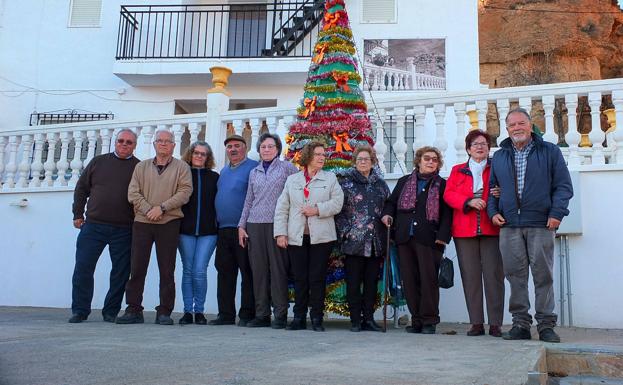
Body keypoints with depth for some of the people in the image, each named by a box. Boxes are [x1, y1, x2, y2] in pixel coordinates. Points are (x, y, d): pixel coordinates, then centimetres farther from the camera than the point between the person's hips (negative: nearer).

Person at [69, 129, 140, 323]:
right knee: (83, 268, 0)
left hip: (124, 230, -1)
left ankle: (111, 311, 15)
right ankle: (80, 310, 11)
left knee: (121, 272, 2)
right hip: (93, 225, 1)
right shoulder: (98, 162, 11)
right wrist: (78, 214, 9)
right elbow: (81, 188, 14)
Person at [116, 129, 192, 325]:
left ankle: (164, 312, 7)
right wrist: (147, 210, -11)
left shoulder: (181, 167, 7)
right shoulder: (141, 167, 15)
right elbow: (133, 193, 5)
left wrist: (162, 208, -14)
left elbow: (184, 192, -5)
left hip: (169, 223, -2)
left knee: (167, 270, 0)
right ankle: (133, 310, 9)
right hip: (142, 222, 2)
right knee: (137, 268, 1)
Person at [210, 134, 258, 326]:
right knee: (224, 272, 9)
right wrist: (217, 222, 18)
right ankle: (226, 313, 16)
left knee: (247, 273, -2)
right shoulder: (224, 171, 20)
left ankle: (247, 314, 4)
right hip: (224, 230, 8)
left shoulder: (253, 167, -4)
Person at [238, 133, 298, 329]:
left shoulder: (287, 168, 6)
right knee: (258, 269, 2)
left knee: (278, 268, -5)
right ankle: (261, 314, 9)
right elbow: (248, 201, 19)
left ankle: (280, 314, 2)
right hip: (255, 224, 4)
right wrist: (241, 225, 12)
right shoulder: (254, 173, 18)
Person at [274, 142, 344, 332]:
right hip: (296, 237, 2)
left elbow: (337, 203, -1)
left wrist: (318, 209, -14)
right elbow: (281, 208, 8)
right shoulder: (292, 180, 12)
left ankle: (317, 318, 9)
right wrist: (281, 233, -1)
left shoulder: (330, 178, 9)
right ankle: (299, 318, 13)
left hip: (321, 237, -1)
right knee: (299, 278, 5)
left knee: (317, 278, 0)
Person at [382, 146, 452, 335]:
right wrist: (387, 214, 2)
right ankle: (416, 319, 12)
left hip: (428, 239, -3)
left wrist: (442, 236, -10)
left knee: (429, 279, -4)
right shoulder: (404, 182, 18)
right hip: (405, 238, 4)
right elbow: (391, 202, 23)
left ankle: (429, 321, 4)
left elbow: (447, 213, 1)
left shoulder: (442, 185, 8)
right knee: (410, 280, 4)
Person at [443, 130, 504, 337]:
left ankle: (495, 324, -1)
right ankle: (476, 323, 7)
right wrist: (469, 201, -12)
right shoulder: (457, 171, 16)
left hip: (491, 229, -1)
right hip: (464, 231, 1)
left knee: (494, 275, -6)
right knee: (470, 276, 1)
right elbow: (448, 194, 4)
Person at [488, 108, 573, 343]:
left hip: (540, 225, -2)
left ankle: (546, 325, 7)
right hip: (509, 226, 3)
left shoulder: (550, 152, 8)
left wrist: (557, 213, -8)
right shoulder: (499, 157, 17)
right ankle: (521, 324, 9)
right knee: (515, 275, 2)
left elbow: (563, 185, 4)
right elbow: (492, 188, 21)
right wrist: (493, 212, 5)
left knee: (543, 275, -1)